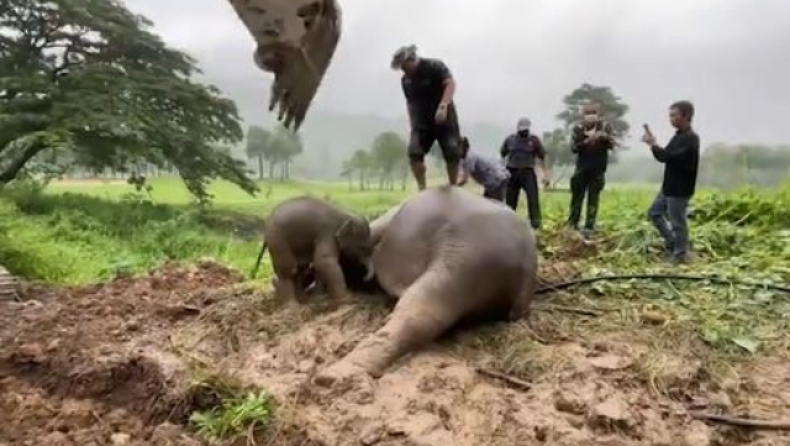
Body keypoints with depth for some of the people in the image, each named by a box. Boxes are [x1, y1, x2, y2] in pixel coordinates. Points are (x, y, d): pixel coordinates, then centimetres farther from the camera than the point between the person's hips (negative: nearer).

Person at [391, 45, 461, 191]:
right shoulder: (405, 80, 6)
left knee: (452, 153, -6)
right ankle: (422, 188, -9)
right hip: (422, 122, 4)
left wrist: (443, 106, -38)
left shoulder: (435, 66, -11)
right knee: (414, 152, -15)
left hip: (445, 119, -4)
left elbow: (450, 83, -24)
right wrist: (412, 123, 11)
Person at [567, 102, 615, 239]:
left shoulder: (605, 126, -1)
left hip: (598, 170, -1)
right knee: (576, 198, 8)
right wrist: (587, 141, -26)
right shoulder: (578, 129, -1)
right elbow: (573, 148, -9)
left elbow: (611, 145, -8)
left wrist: (605, 137, -30)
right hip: (582, 168, 1)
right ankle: (572, 226, 20)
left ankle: (588, 229, 1)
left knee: (593, 200, 0)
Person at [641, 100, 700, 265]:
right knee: (654, 213, 19)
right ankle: (671, 241, 29)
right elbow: (667, 156, 13)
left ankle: (680, 254, 15)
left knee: (678, 222, 1)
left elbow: (666, 156, -29)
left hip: (679, 190, -10)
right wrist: (653, 143, -3)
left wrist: (652, 143, -15)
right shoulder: (680, 135, 11)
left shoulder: (690, 139, -21)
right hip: (669, 186, 10)